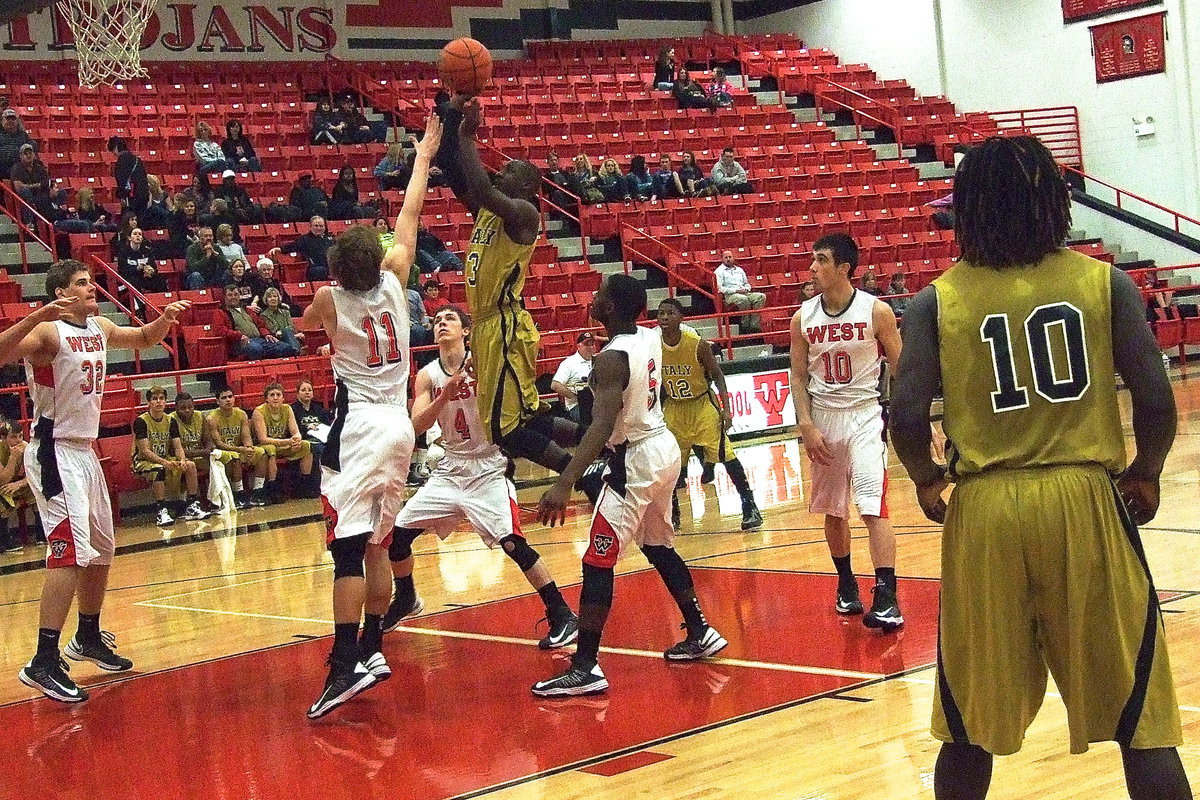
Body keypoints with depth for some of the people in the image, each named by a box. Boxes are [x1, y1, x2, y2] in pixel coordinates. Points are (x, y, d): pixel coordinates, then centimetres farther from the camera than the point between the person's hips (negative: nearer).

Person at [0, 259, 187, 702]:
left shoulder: (100, 328, 8)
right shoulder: (47, 332, -16)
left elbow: (143, 338, 26)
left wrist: (165, 318, 6)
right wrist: (38, 316, -45)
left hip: (84, 450, 9)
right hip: (55, 452, -9)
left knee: (101, 549, 18)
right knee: (70, 550, -19)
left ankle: (88, 637, 36)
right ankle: (44, 662, -20)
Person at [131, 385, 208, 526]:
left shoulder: (170, 421, 4)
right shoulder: (141, 422, -14)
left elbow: (178, 447, 0)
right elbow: (145, 451, -20)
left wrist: (182, 460, -23)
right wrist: (164, 462, -32)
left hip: (165, 459, 6)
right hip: (143, 462, -6)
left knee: (190, 465, -17)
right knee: (158, 469, -38)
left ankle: (192, 506, -10)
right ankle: (162, 512, -36)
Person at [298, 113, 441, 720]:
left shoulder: (329, 300, -7)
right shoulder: (393, 280, 1)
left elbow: (306, 322, 18)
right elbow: (409, 217, 12)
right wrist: (423, 156, 22)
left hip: (358, 429, -5)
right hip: (400, 425, 5)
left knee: (349, 549, -10)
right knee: (377, 545, 14)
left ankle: (346, 666, -17)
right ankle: (372, 650, 18)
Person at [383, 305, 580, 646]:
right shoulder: (428, 375, 1)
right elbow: (416, 426, -10)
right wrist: (444, 395, -25)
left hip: (488, 470, -5)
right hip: (450, 468, 5)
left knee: (512, 542, -20)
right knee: (397, 534, 4)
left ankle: (562, 615, -11)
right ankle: (406, 601, 29)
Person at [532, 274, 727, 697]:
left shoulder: (611, 358, -22)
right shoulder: (651, 338, 1)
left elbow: (602, 428, -33)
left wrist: (564, 485, -40)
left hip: (635, 461, -9)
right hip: (664, 448, 9)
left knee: (597, 562, -7)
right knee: (658, 548, 25)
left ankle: (585, 669, -10)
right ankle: (700, 634, 33)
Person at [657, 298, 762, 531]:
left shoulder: (698, 345, -21)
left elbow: (717, 376, -10)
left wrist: (726, 409, -16)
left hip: (702, 404, -4)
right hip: (673, 408, 4)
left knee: (725, 454, -10)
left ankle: (750, 507, -2)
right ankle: (672, 514, 20)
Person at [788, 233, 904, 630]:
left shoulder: (875, 311, -9)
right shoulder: (803, 318, 0)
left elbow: (900, 368, -3)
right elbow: (799, 377, 5)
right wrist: (806, 426, -5)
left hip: (866, 415, -4)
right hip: (823, 420, 4)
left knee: (873, 506, -15)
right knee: (832, 510, 12)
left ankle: (886, 597, -16)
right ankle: (846, 585, 30)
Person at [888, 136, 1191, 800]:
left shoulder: (936, 301, 1)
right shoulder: (1105, 282, 1)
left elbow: (906, 418, -8)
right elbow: (1156, 400, -7)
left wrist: (927, 479, 11)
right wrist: (1144, 475, 11)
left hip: (983, 512, 1)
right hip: (1084, 501, -1)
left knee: (971, 725, 15)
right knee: (1139, 720, 7)